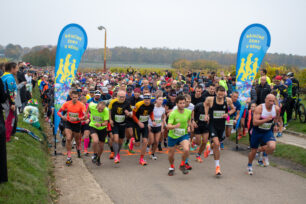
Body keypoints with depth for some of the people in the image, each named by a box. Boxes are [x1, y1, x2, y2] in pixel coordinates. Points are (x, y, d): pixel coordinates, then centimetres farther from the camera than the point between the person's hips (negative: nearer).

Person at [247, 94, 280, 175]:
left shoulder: (276, 108, -9)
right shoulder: (259, 108, -21)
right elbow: (254, 122, -28)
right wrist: (266, 119, -33)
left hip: (268, 132, 2)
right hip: (257, 132, -2)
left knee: (272, 147, -25)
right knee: (253, 151, 10)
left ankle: (264, 152, 12)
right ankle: (249, 165, 41)